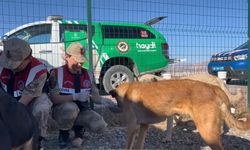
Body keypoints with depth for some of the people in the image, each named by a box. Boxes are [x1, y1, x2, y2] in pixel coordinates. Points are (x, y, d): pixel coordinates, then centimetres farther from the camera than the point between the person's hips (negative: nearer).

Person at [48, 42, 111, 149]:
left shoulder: (88, 75, 0)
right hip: (61, 111, -3)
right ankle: (64, 133, -6)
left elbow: (94, 96, 0)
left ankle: (79, 128, 13)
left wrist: (102, 100, -23)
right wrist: (75, 97, -32)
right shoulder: (56, 74, -13)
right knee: (71, 107, -39)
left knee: (100, 126, -22)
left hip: (82, 111, 3)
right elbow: (54, 98, -20)